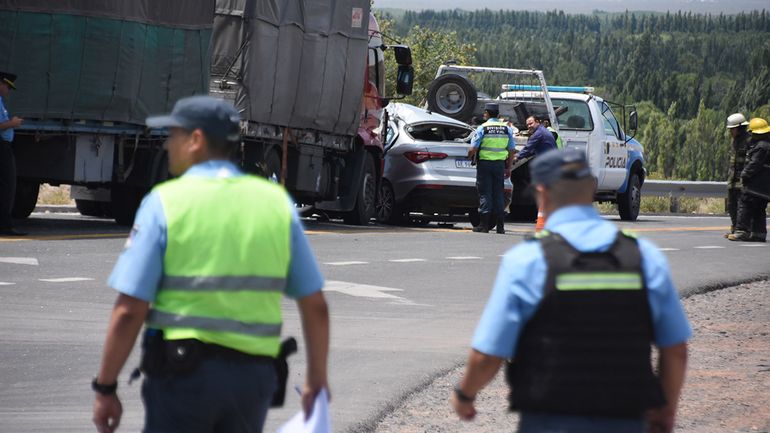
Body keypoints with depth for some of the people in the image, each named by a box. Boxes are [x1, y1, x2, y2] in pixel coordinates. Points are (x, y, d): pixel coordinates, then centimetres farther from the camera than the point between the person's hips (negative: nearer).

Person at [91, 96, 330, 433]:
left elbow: (129, 311, -11)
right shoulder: (275, 202, 5)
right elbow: (315, 305, 5)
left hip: (182, 371, -4)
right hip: (253, 375, 4)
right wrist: (316, 380, 16)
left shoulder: (165, 202, -7)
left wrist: (105, 389, -4)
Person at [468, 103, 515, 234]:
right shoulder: (507, 128, 6)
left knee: (485, 194, 0)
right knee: (498, 194, 8)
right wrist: (508, 167, 15)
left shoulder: (482, 128, -7)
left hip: (485, 163, -3)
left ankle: (484, 225, -3)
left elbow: (473, 149, -10)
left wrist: (470, 157, 11)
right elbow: (512, 150, 8)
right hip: (500, 164, 3)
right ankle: (500, 226, 6)